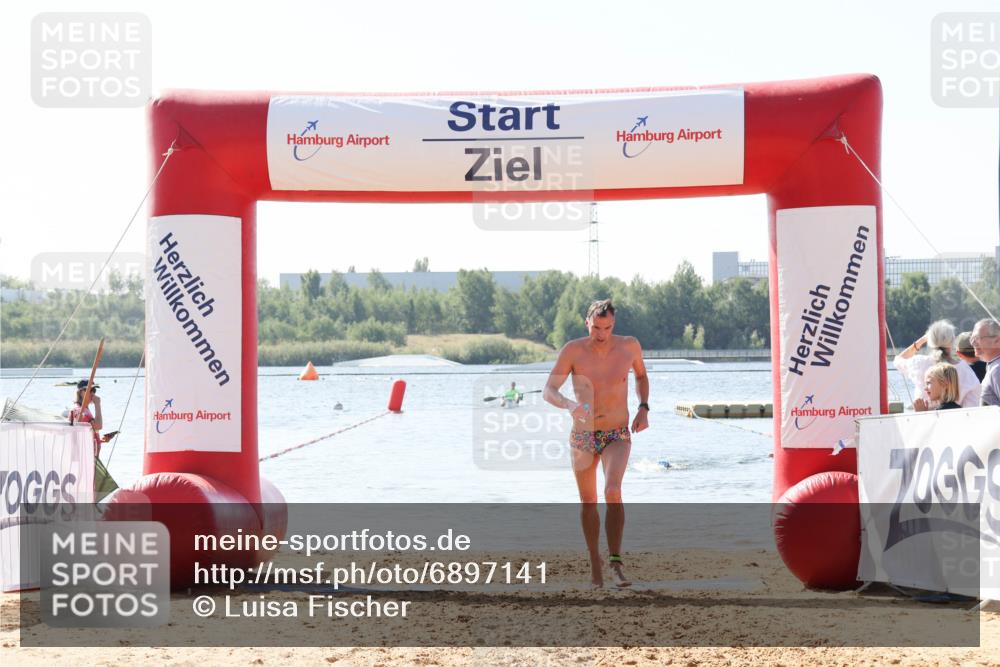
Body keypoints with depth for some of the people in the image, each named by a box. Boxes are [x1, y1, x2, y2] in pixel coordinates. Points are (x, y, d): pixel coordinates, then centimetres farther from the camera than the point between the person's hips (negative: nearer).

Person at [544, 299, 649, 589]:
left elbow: (641, 374, 15)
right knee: (588, 502, 12)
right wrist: (569, 405, -38)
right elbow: (548, 391, -17)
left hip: (618, 436, -1)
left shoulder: (629, 345, -7)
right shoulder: (573, 350, -13)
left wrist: (643, 409, 0)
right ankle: (595, 561, 32)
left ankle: (616, 562, -21)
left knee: (612, 491, -25)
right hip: (582, 436, 1)